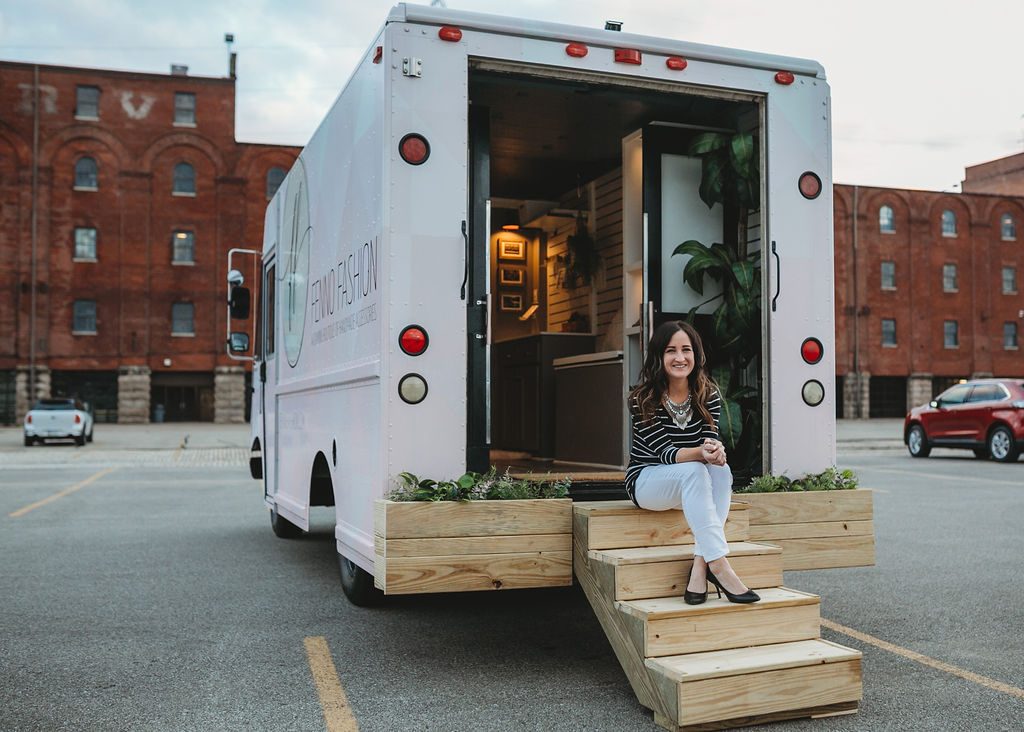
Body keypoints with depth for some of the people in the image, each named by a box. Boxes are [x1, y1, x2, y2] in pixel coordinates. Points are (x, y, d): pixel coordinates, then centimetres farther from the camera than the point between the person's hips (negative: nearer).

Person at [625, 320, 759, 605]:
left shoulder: (709, 395, -1)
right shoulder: (643, 400, -15)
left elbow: (711, 442, -9)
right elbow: (665, 452, -21)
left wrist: (716, 451, -34)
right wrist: (700, 453, -41)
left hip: (689, 483, 4)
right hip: (646, 481, -4)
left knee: (720, 470, -30)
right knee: (694, 471, -35)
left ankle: (701, 564, -32)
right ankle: (718, 566, -40)